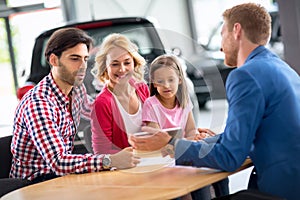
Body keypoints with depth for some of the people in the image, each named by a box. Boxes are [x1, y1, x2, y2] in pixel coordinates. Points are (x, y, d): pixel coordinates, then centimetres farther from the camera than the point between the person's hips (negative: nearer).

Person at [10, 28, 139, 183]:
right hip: (34, 182, -8)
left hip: (61, 173, 8)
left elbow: (90, 110, 26)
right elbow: (57, 162, -36)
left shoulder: (77, 89, 0)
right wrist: (110, 161, -45)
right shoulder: (38, 103, -27)